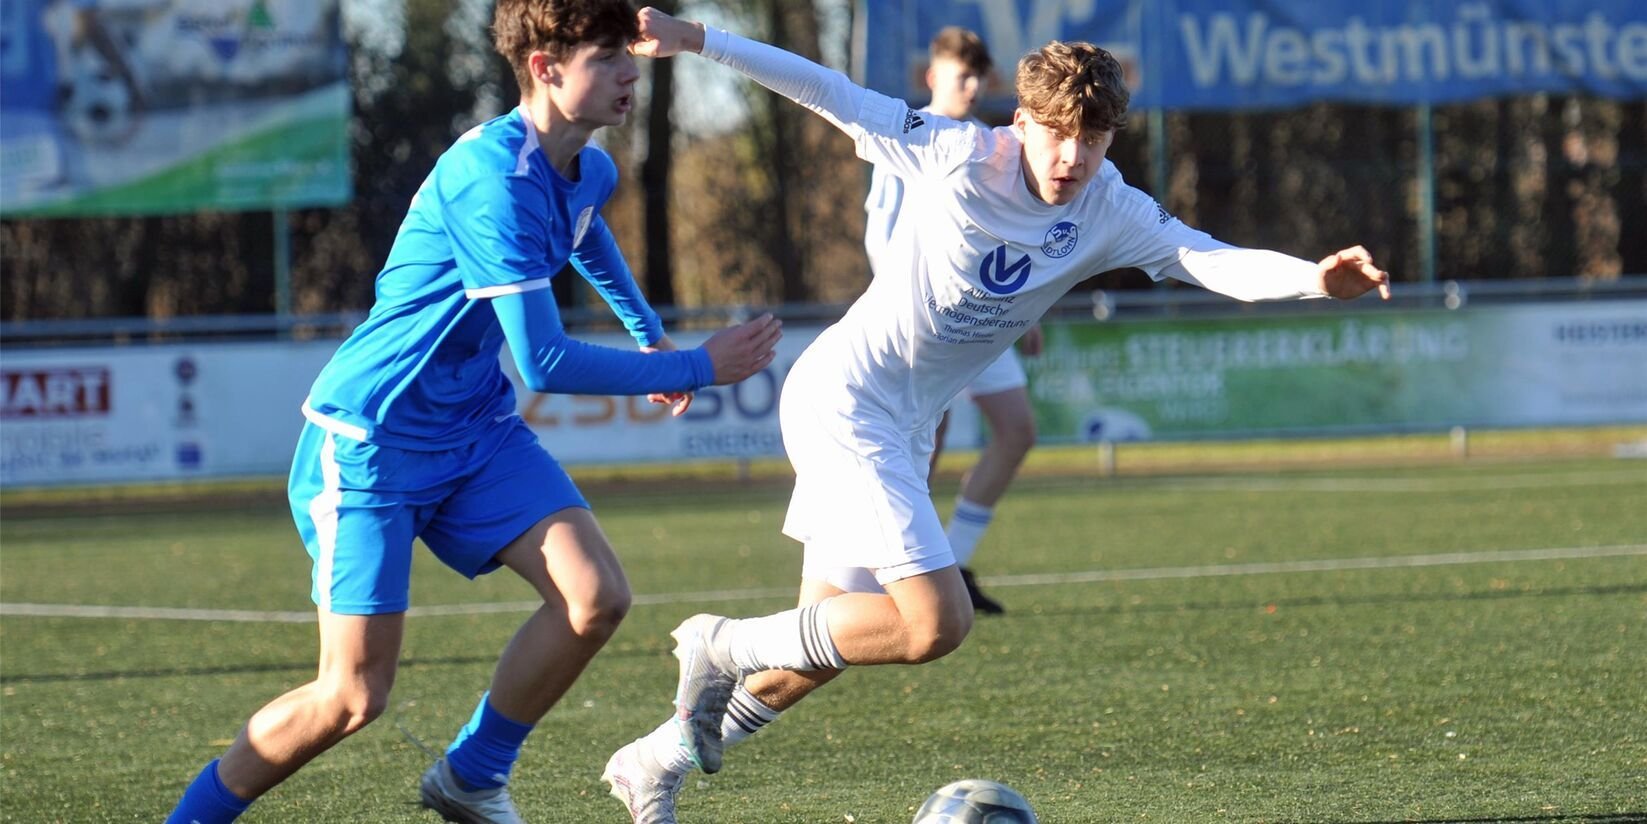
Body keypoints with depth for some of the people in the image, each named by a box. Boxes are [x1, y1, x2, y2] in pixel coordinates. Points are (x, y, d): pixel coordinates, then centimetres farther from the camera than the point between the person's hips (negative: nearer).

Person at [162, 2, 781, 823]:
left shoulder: (589, 171, 3)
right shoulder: (496, 177, -27)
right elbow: (546, 363, -28)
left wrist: (650, 332, 39)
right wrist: (696, 369, -19)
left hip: (474, 429, 8)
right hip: (369, 441, -8)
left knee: (595, 599, -11)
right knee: (351, 698, -10)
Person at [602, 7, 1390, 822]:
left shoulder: (1110, 213, -5)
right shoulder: (961, 157, -16)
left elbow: (1216, 261, -18)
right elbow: (834, 96, -8)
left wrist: (1315, 277, -38)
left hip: (903, 428, 7)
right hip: (841, 397, -7)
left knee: (826, 643, 12)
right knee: (935, 622, -19)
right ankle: (723, 647, -2)